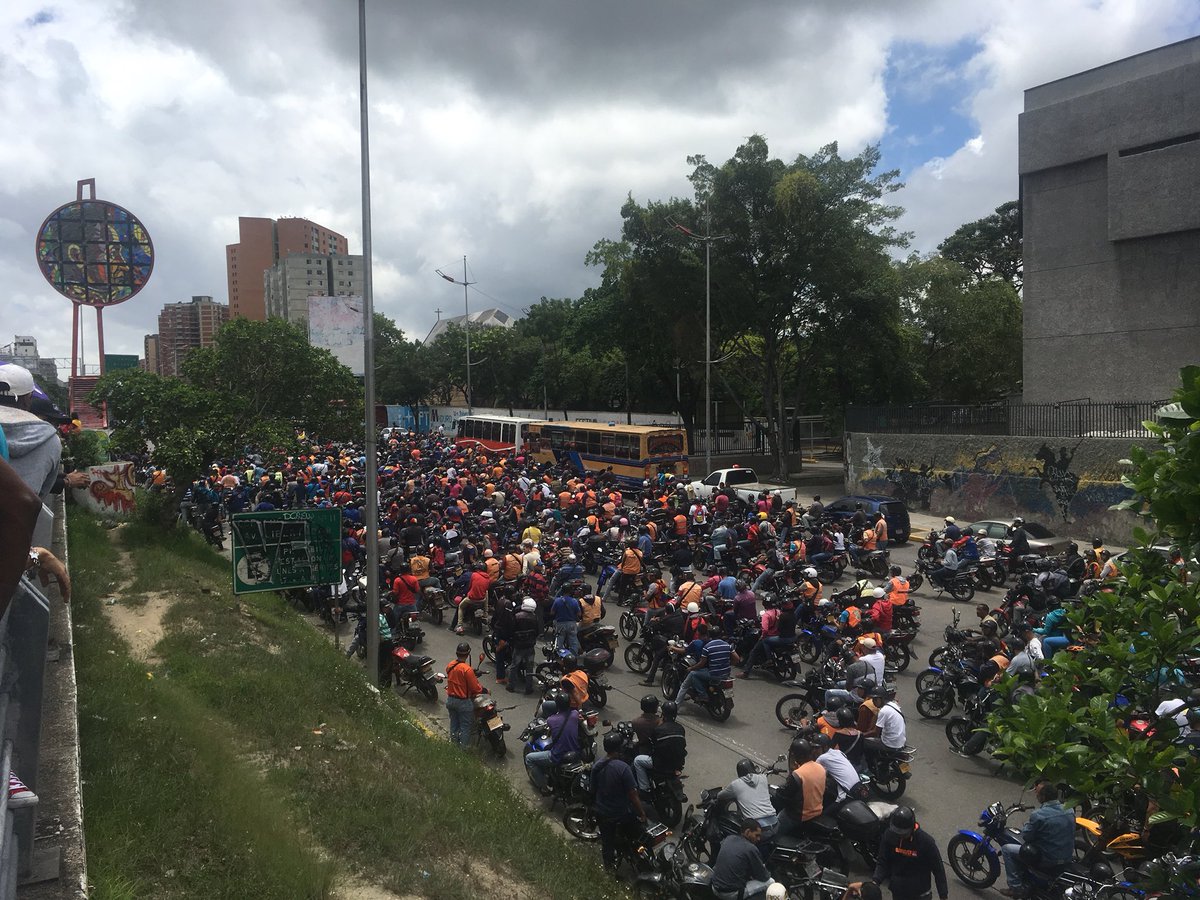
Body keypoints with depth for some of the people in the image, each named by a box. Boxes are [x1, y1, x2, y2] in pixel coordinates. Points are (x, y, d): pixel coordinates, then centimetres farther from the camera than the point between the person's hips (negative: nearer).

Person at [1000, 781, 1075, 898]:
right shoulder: (1069, 811, -3)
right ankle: (1025, 881, 37)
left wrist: (1027, 825, 9)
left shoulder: (1038, 815, -24)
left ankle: (1016, 887, 7)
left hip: (1048, 860, -7)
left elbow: (1026, 836, -13)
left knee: (1006, 849, 5)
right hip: (1068, 858, 8)